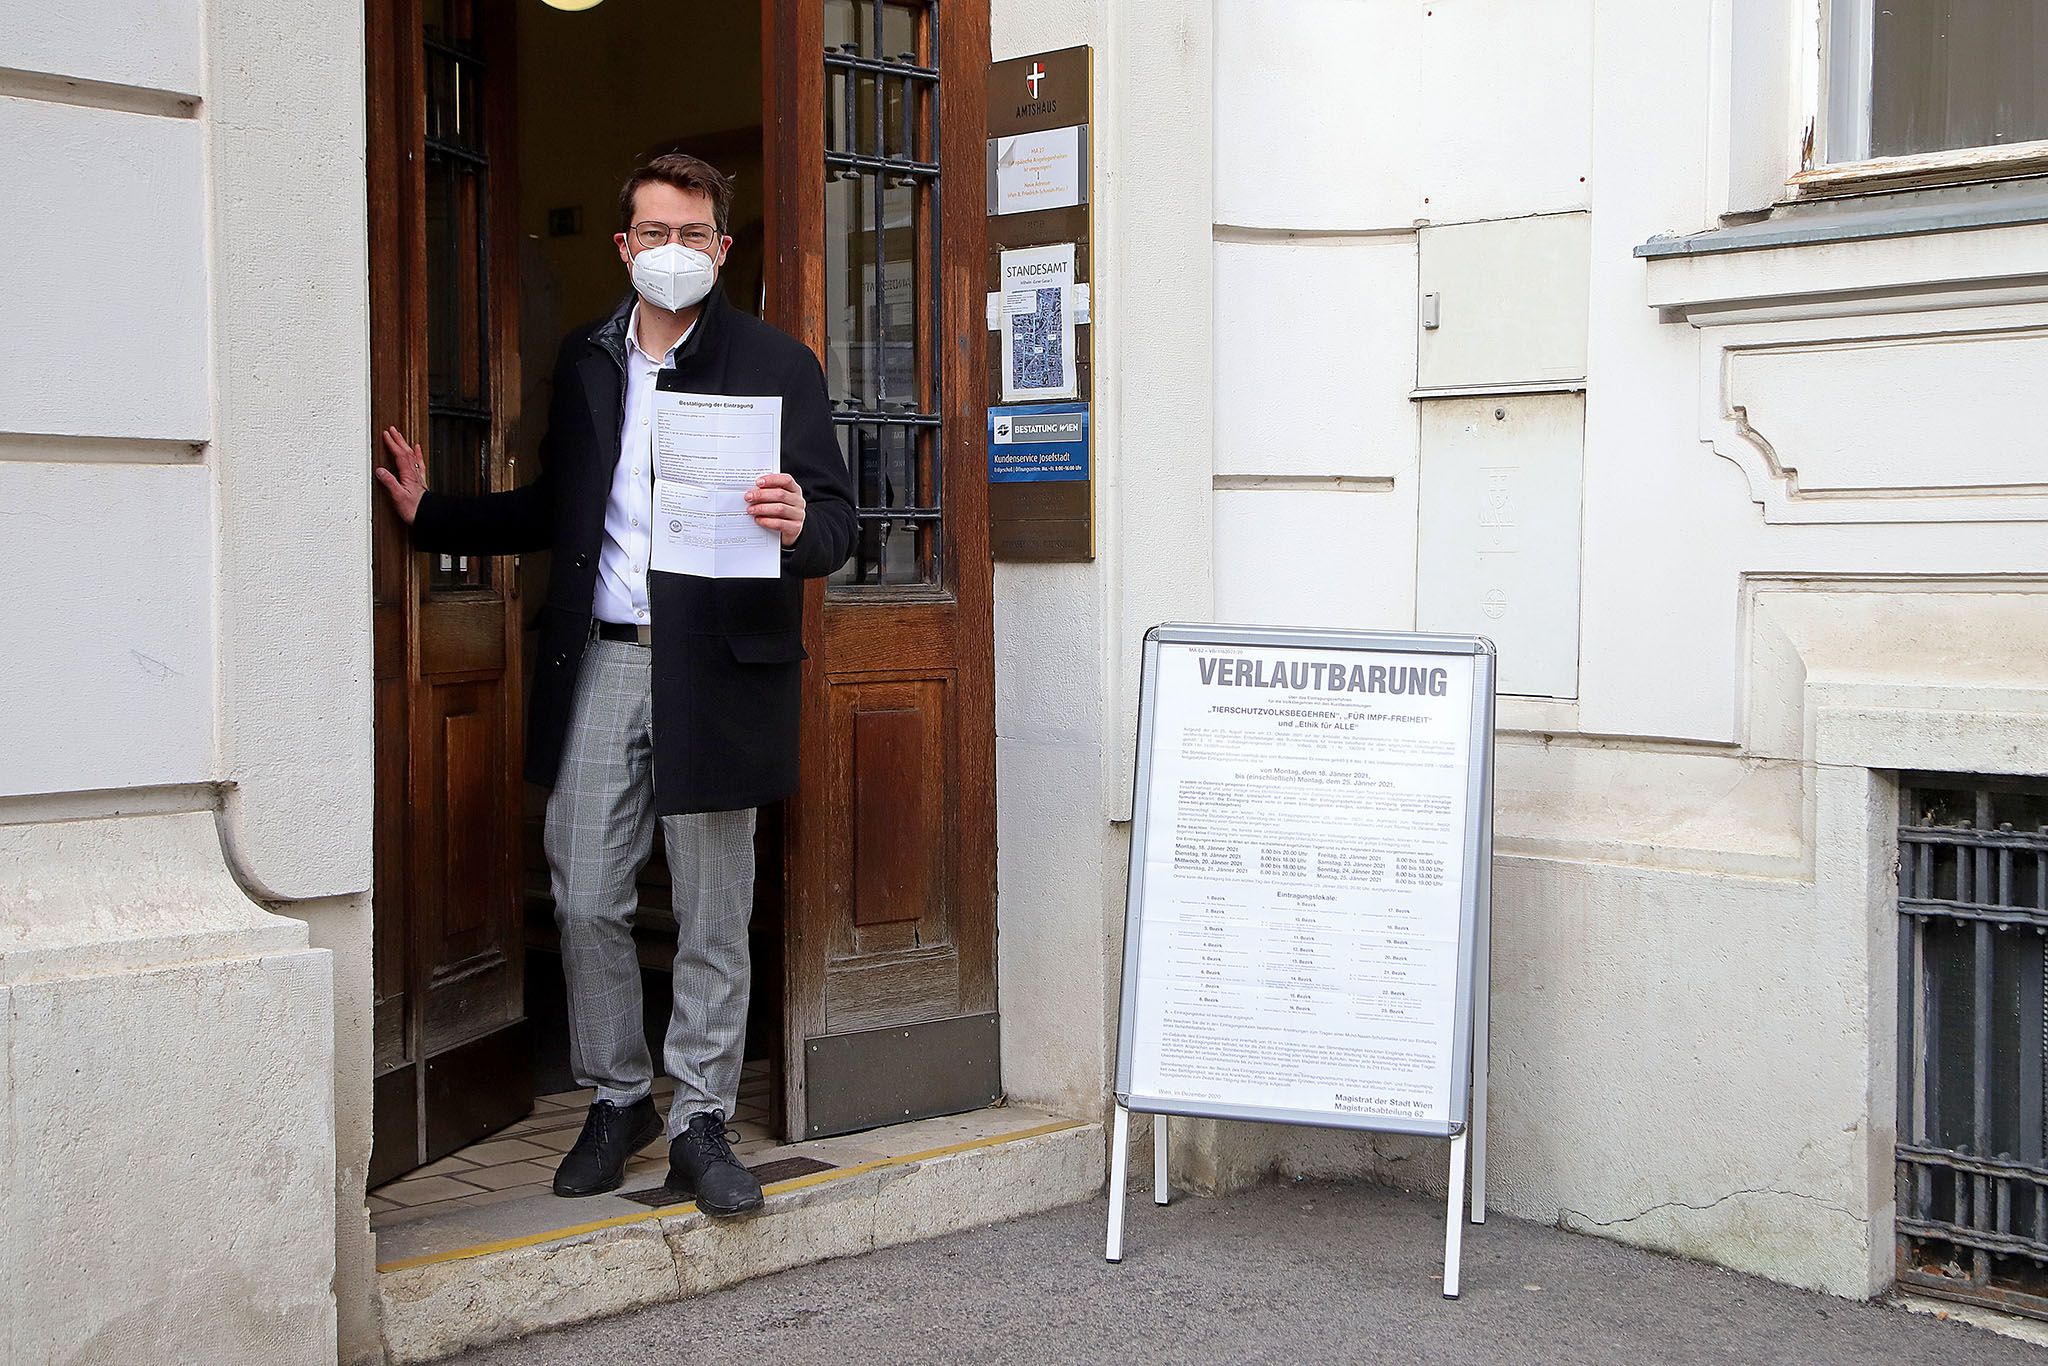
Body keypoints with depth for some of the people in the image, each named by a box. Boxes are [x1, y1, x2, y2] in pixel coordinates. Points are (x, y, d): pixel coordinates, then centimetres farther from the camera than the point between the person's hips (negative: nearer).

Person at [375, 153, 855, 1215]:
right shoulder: (585, 361, 14)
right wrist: (429, 513, 16)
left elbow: (837, 518, -5)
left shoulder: (776, 364, 1)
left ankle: (701, 1125, 17)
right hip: (598, 661, 4)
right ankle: (616, 1098, 25)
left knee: (711, 918, 4)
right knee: (584, 902, 6)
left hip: (713, 668, -3)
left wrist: (798, 526, -27)